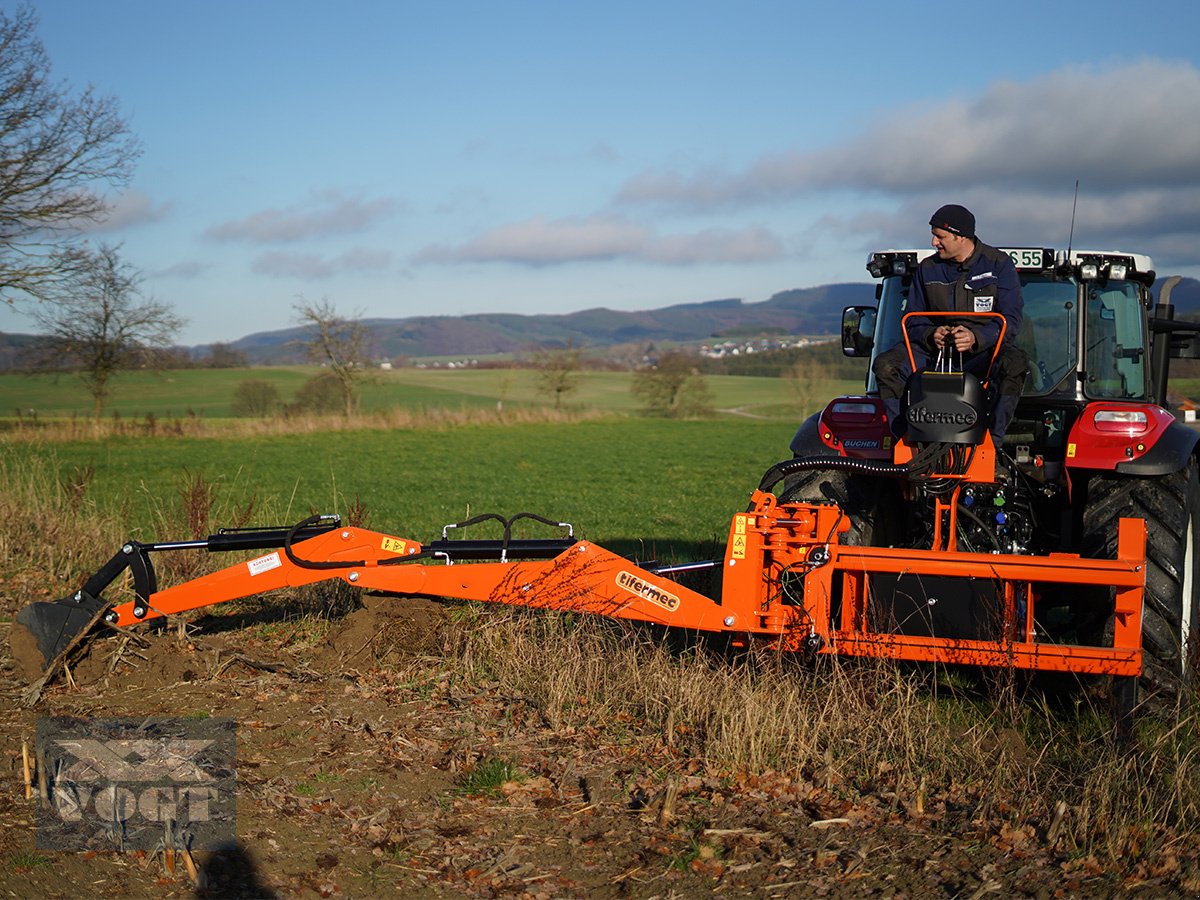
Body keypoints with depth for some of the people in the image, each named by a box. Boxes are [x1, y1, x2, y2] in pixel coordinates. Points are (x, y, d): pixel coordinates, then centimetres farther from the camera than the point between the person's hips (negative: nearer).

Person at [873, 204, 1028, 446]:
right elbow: (913, 319, 8)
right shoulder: (927, 269, 8)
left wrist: (976, 337, -28)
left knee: (1015, 363, -37)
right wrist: (930, 335, -16)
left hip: (984, 351, -3)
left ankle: (993, 443, -28)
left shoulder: (998, 265, -2)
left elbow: (1011, 319, -9)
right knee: (886, 365, -21)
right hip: (936, 351, 3)